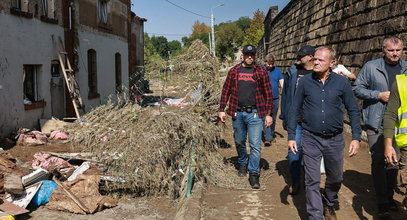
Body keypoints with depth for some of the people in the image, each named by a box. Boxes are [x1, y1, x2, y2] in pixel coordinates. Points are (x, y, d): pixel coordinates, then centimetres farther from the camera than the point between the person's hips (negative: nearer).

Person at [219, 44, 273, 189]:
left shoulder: (261, 72, 0)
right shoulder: (234, 71, 6)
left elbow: (268, 94, 0)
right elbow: (226, 91, 8)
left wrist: (268, 114, -4)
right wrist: (222, 110, 3)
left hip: (255, 113, -2)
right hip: (237, 113, 3)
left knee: (255, 145, -5)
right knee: (239, 142, 16)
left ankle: (254, 174, 5)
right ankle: (242, 164, 38)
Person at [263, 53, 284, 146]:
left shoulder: (277, 70, 7)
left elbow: (282, 82, 5)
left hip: (275, 98, 3)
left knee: (273, 118, 13)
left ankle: (271, 135, 29)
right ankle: (267, 138, -14)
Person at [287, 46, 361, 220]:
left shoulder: (342, 83, -4)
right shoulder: (305, 82, -3)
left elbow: (353, 111, 2)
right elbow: (295, 110, 2)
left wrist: (356, 137, -5)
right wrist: (291, 137, -1)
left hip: (335, 139, 1)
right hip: (311, 139, -1)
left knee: (335, 178, 18)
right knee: (312, 181, 1)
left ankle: (329, 205, 45)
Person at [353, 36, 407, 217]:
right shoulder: (371, 67, -4)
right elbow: (357, 89, -4)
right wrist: (379, 95, -15)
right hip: (376, 123, -4)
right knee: (379, 160, -3)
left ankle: (389, 196, 29)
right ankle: (382, 201, 8)